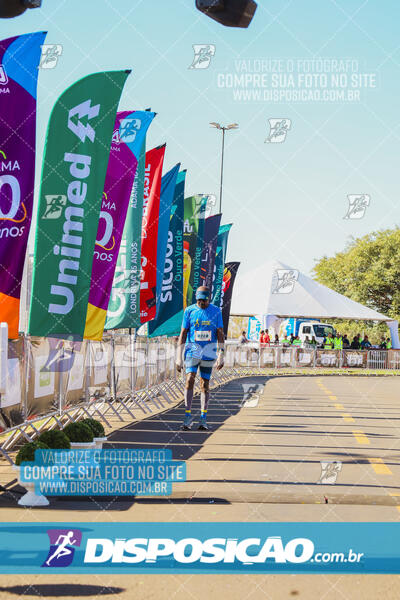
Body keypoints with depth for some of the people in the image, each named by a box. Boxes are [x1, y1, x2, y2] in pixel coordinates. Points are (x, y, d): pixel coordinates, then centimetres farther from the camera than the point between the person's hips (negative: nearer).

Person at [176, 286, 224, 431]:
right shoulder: (189, 311, -1)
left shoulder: (216, 311, 1)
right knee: (189, 380, -14)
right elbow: (183, 333, 1)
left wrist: (221, 355, -8)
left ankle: (203, 419, 7)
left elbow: (220, 334, 1)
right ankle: (188, 416, -10)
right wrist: (179, 357, -4)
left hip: (209, 351, 1)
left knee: (205, 384, 3)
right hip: (192, 349, -1)